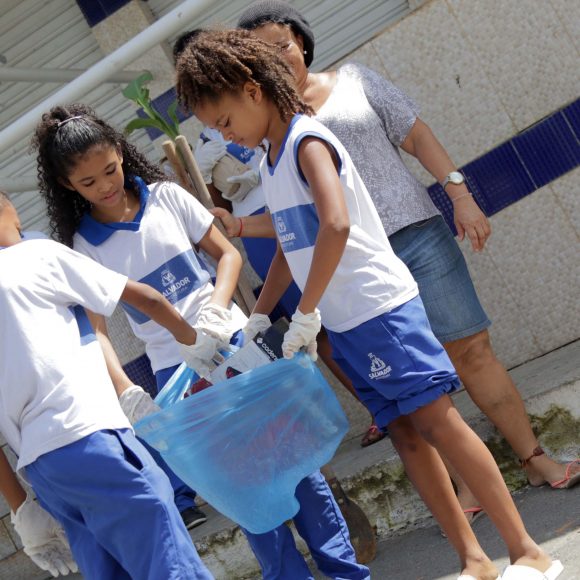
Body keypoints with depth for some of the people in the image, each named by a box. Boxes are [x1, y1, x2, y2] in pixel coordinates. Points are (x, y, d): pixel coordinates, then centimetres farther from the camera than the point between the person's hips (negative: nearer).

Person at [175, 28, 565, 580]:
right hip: (343, 325, 9)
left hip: (380, 308, -9)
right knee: (405, 432, 7)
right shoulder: (269, 164, 14)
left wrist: (306, 313, -23)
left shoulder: (307, 142, -13)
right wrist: (257, 317, 15)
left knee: (436, 422, -9)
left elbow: (335, 226, -28)